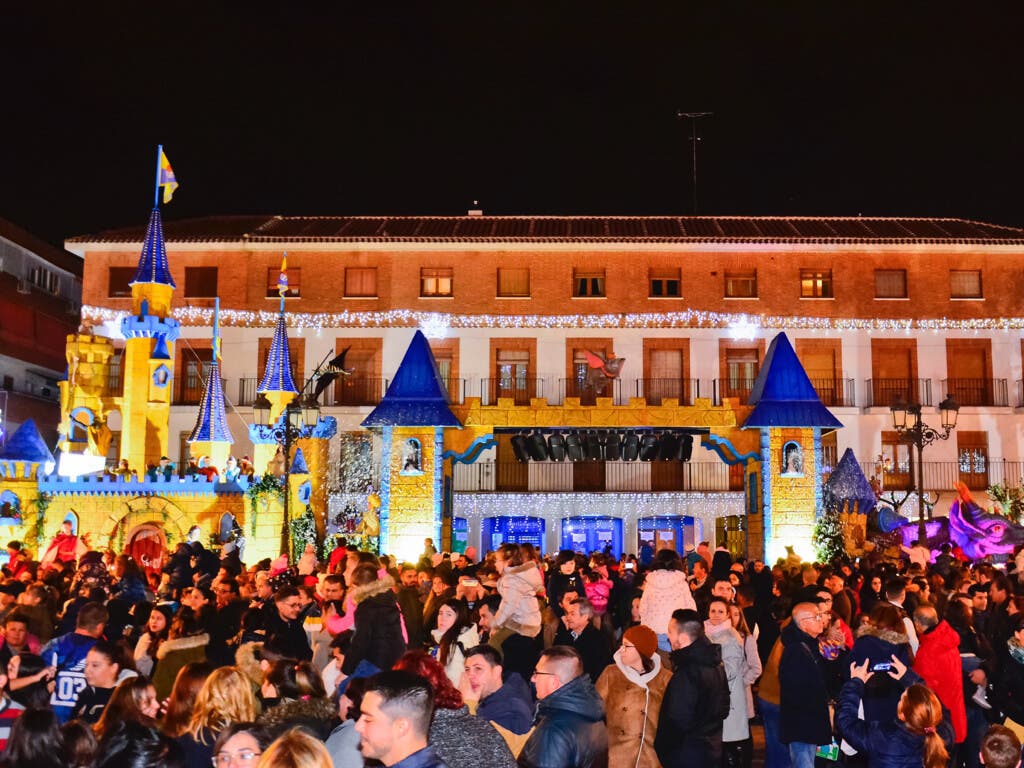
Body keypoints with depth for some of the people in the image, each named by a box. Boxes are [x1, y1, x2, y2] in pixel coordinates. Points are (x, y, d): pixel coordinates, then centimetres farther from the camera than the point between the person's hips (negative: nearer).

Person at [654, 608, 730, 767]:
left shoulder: (686, 674, -26)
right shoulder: (716, 664, 4)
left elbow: (677, 723, -25)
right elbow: (723, 709, 13)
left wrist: (660, 752, -12)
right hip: (713, 749, 9)